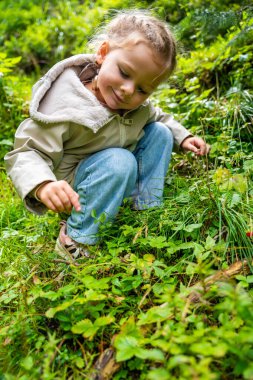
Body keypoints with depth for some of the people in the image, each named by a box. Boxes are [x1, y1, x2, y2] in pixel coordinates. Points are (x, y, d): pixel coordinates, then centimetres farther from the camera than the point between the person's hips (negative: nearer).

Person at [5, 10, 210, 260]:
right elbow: (25, 154, -30)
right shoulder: (64, 105, -29)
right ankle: (75, 240, -22)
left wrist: (183, 137, 2)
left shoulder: (138, 105, -6)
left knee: (160, 132, -3)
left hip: (116, 182, 7)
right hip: (73, 193, -7)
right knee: (119, 161, -35)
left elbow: (158, 117, 18)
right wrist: (43, 186, -50)